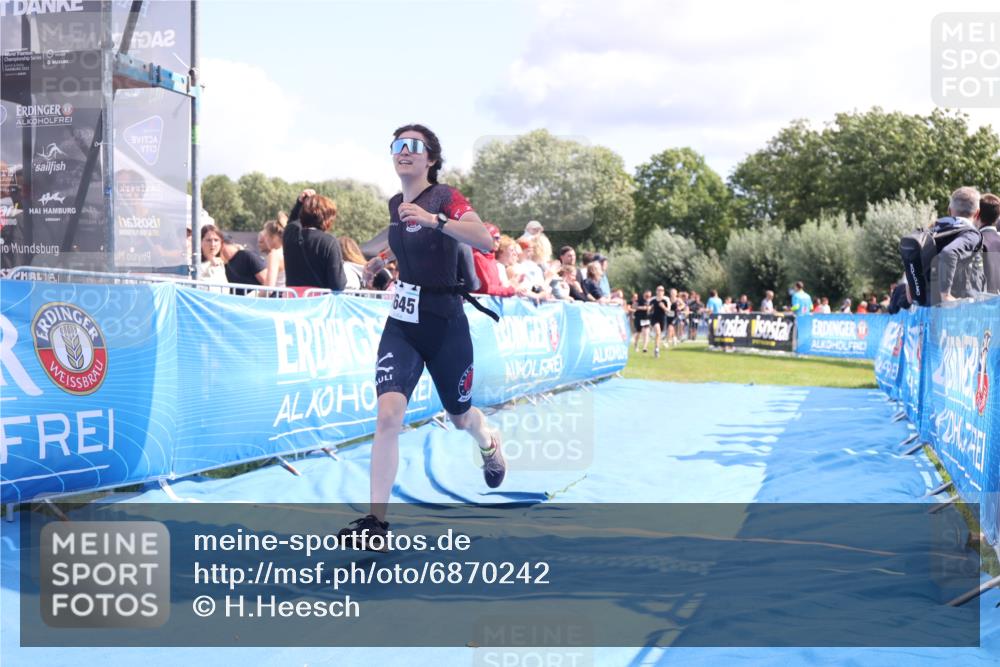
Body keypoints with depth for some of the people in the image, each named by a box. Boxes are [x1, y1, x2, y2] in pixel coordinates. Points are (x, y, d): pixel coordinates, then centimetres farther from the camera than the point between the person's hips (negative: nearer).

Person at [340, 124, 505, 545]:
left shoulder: (444, 197, -12)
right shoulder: (396, 204, 7)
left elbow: (486, 242, -31)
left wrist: (433, 220, -40)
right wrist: (385, 256, 19)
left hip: (445, 327, -4)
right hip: (402, 325, 4)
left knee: (459, 416, 16)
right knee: (388, 413, -16)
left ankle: (490, 444, 54)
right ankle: (377, 520, -16)